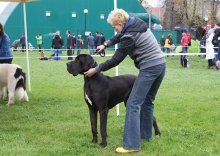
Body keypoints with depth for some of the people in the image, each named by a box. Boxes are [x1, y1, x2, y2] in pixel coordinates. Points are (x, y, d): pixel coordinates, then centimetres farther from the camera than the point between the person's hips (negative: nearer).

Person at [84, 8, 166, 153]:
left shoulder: (130, 36, -17)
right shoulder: (137, 23, 10)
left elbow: (116, 60, -12)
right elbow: (120, 36, 28)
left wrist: (95, 70, -3)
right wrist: (106, 44, 21)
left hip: (149, 69, -10)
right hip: (161, 64, 10)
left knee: (133, 104, -7)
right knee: (148, 101, 22)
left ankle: (132, 145, -8)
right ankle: (145, 134, 34)